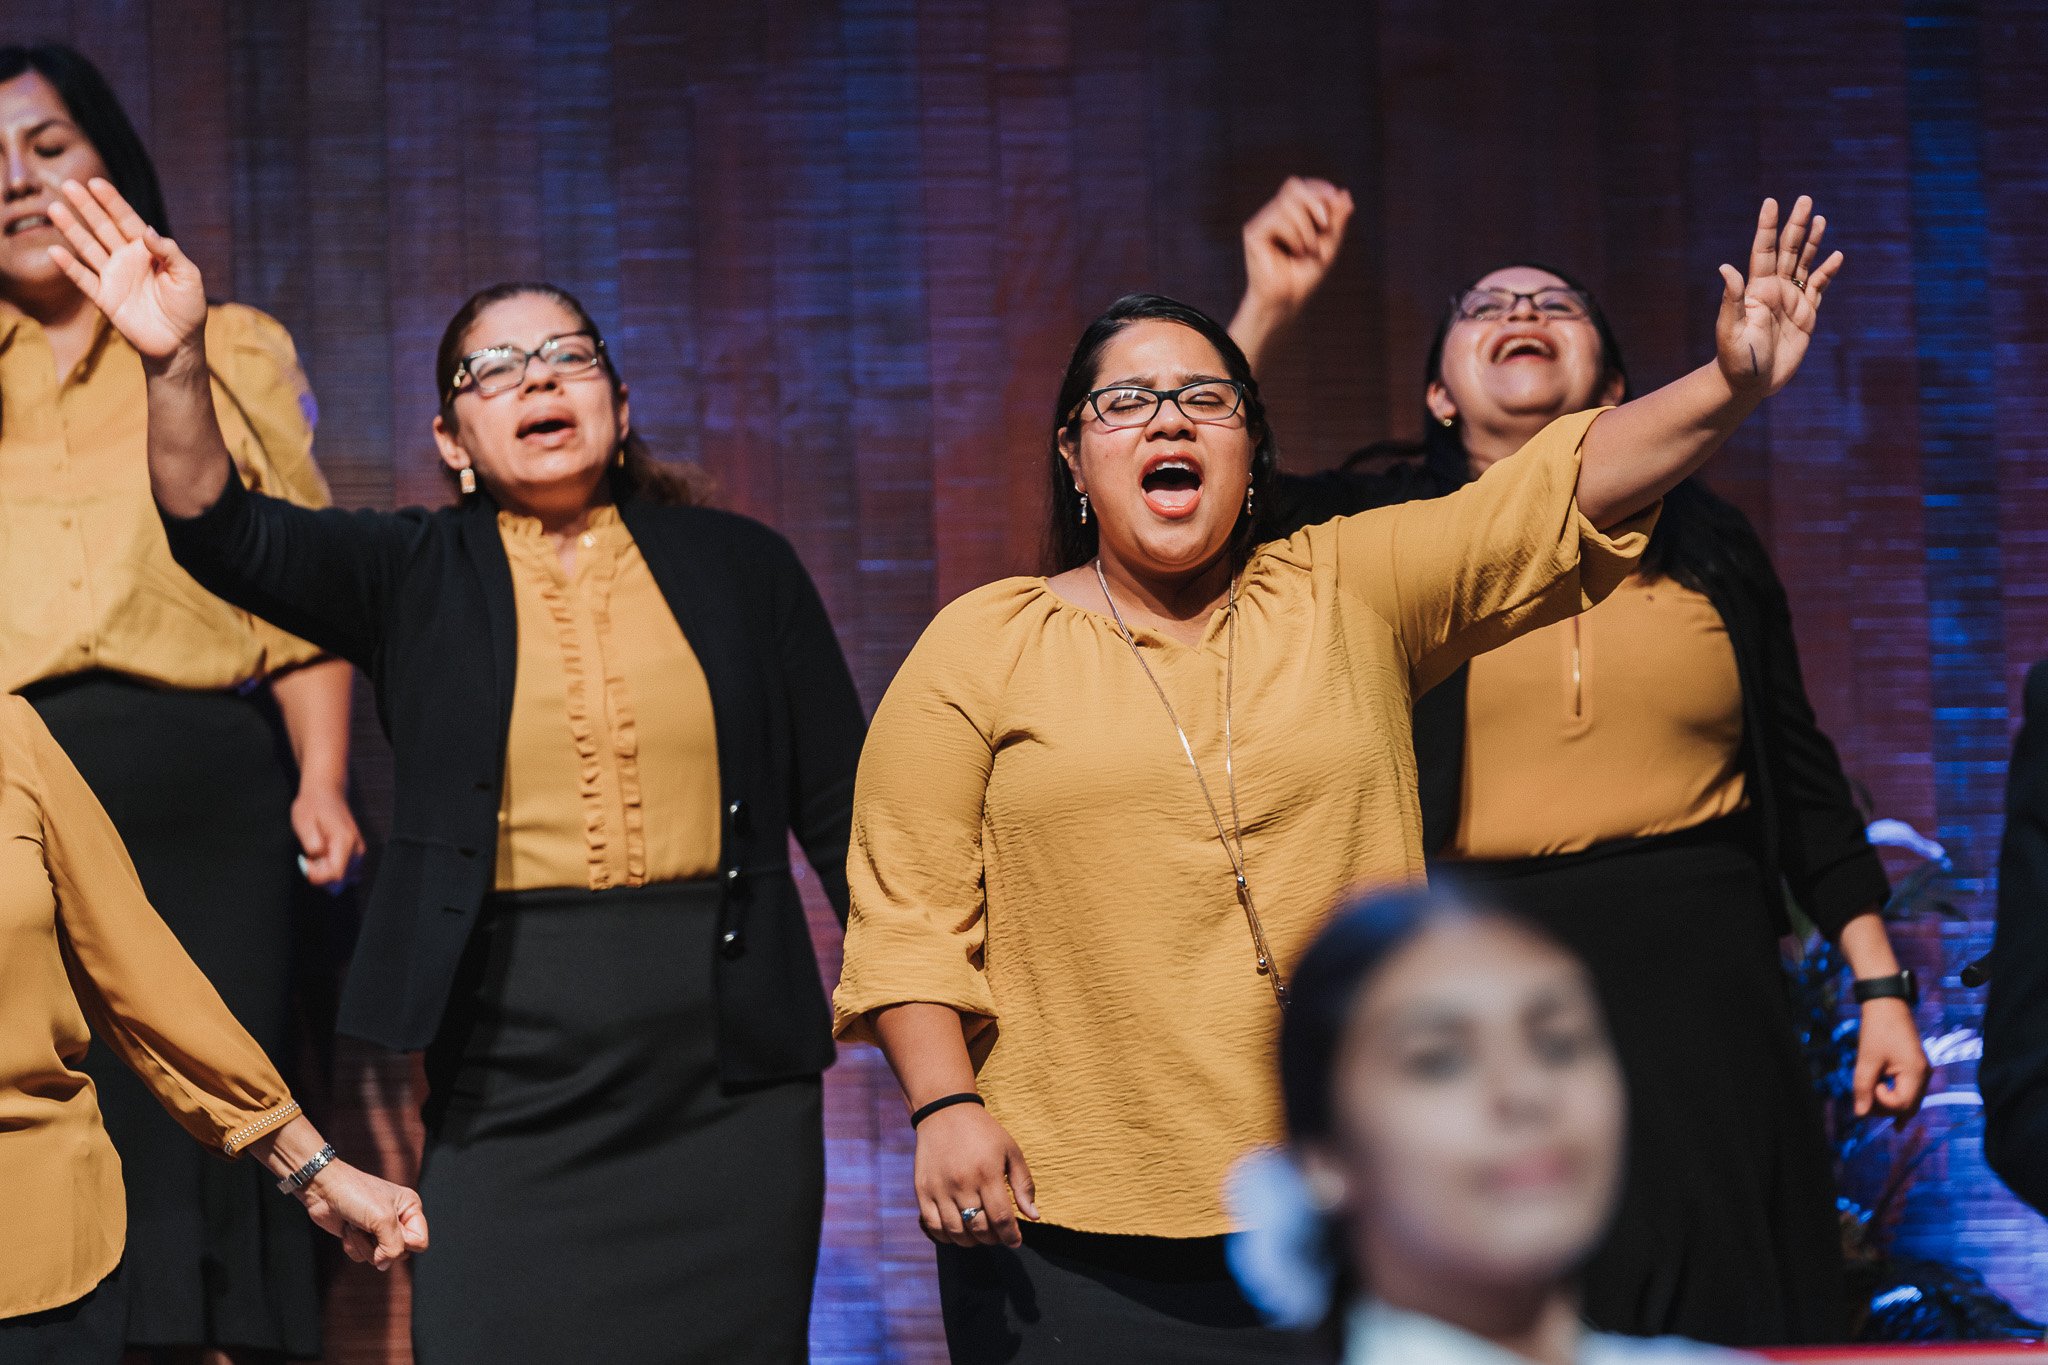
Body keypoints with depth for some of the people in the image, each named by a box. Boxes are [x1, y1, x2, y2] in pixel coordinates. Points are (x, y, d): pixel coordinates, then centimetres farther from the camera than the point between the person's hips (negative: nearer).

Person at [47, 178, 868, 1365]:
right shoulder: (416, 577, 7)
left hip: (730, 1069, 1)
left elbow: (843, 803, 10)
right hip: (507, 1067, -1)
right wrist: (179, 365, -27)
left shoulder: (739, 567, 10)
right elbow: (224, 533, -9)